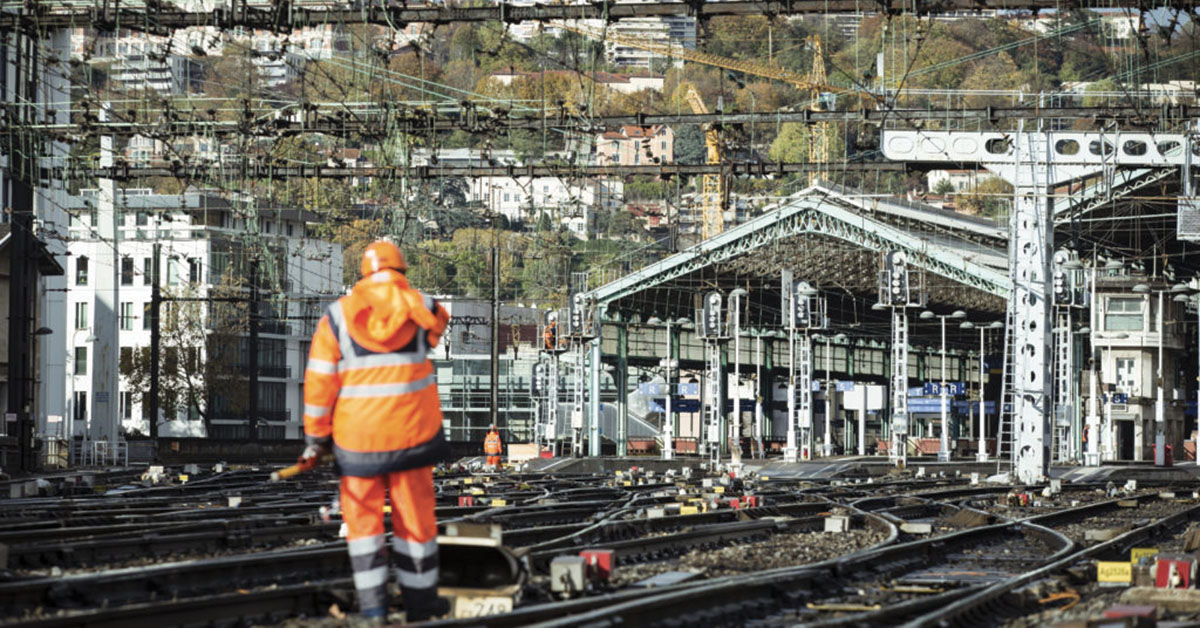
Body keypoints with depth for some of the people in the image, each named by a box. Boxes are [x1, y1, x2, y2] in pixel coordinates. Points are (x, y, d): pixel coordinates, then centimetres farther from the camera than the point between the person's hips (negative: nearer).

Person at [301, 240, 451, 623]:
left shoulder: (336, 317, -2)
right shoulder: (423, 309, -1)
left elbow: (320, 381, -4)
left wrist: (315, 435, 4)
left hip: (358, 437, 0)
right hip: (413, 433, 0)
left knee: (362, 517, 11)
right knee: (415, 518, 11)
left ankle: (373, 606, 5)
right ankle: (419, 603, 20)